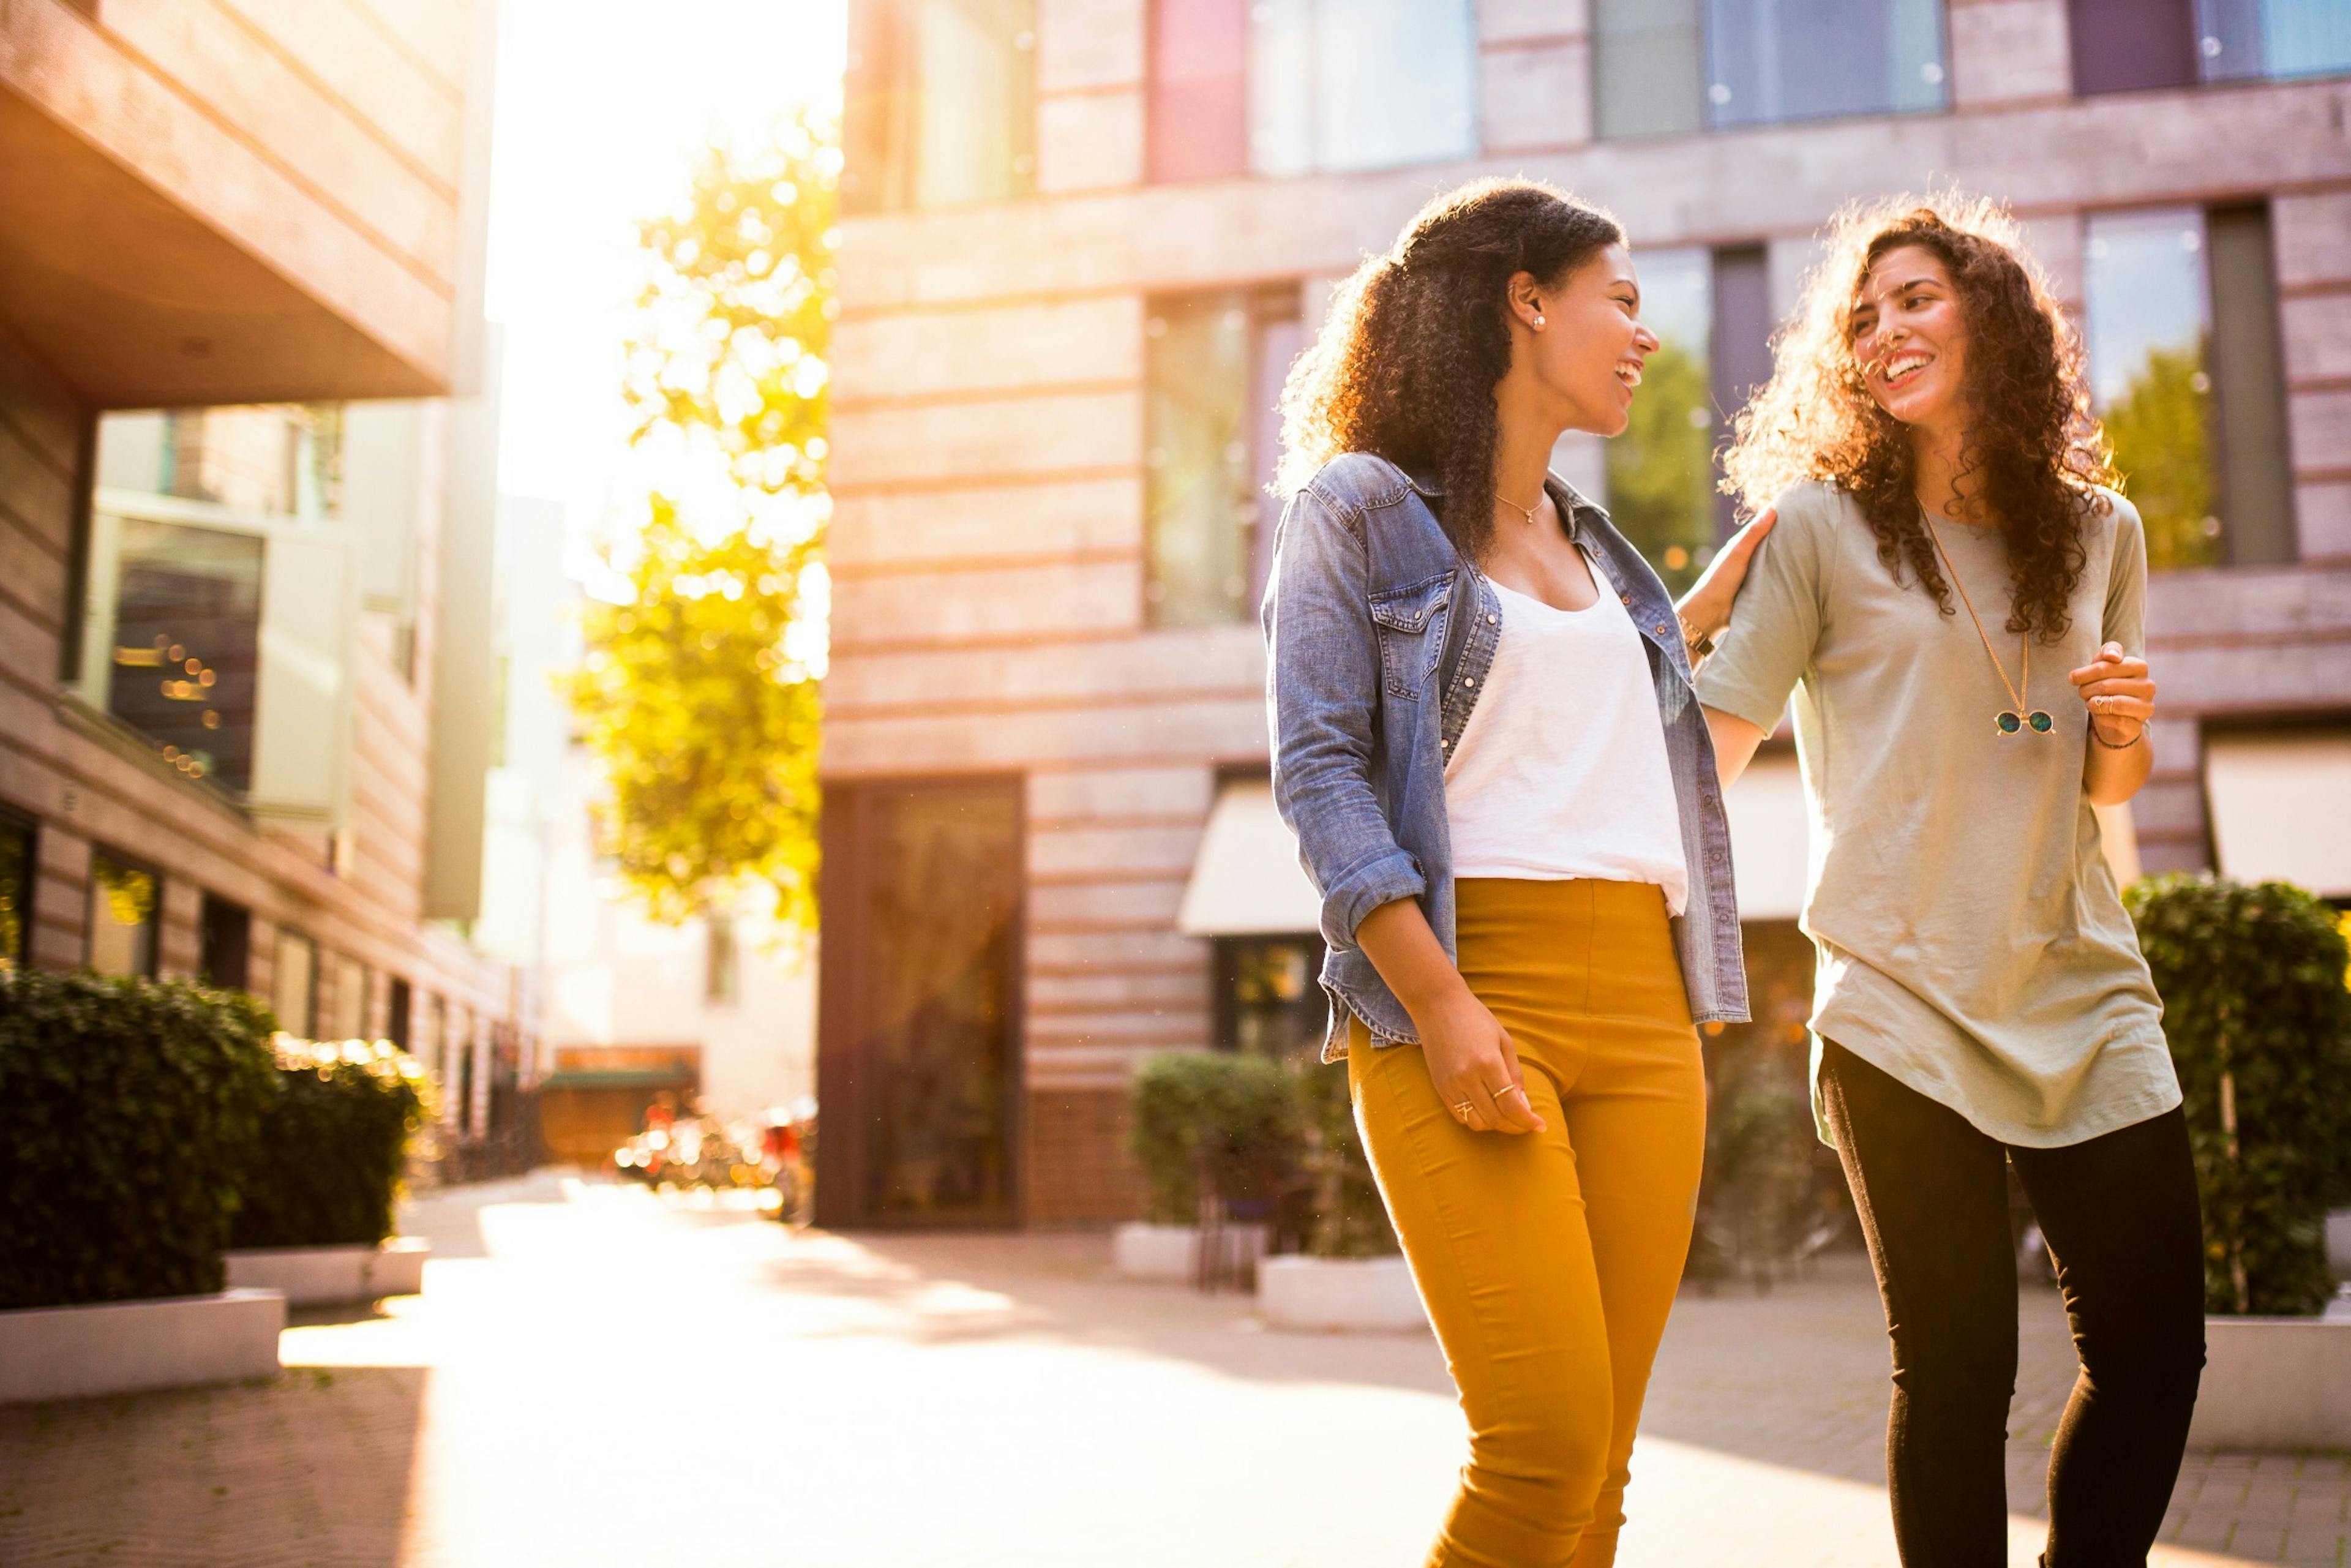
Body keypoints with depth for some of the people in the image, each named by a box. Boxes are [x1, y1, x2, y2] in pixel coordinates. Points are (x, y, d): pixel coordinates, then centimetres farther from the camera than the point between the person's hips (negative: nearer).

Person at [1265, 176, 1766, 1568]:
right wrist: (1439, 1000, -16)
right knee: (1544, 1440, -15)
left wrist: (1741, 567, 36)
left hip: (1642, 1006, 7)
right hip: (1468, 987, -6)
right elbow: (1318, 767, -6)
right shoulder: (1359, 505, 3)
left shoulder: (1592, 545, 24)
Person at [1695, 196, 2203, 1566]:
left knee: (2157, 1350, 5)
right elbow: (1714, 733, -2)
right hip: (1904, 1003, -4)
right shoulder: (1822, 524, 0)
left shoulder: (2098, 531, 11)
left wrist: (2126, 728, -3)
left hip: (2084, 993, 4)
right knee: (1958, 1375, -1)